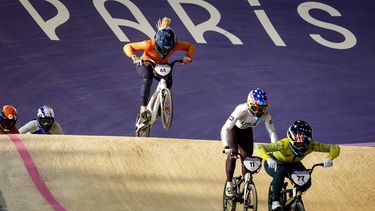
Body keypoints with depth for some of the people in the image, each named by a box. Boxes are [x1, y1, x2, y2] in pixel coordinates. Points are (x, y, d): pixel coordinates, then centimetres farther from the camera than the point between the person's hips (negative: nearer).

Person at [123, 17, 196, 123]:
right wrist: (134, 57, -48)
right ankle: (143, 108, -35)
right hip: (145, 65, -4)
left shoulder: (175, 44, -29)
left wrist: (187, 57, -34)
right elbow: (128, 47, -29)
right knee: (148, 78, -35)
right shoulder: (150, 44, -36)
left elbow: (191, 47, -14)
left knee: (168, 81, -23)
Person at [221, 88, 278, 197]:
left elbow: (272, 132, -20)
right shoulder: (241, 110, -40)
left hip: (246, 131, 3)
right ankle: (229, 184, -12)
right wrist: (226, 146, -52)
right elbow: (225, 128, -41)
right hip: (233, 129, -3)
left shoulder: (266, 115, -30)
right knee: (232, 153, -23)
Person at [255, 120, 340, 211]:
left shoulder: (311, 145, -29)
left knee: (307, 182, -21)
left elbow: (335, 148, -30)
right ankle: (275, 201, -20)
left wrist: (329, 158, -51)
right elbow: (260, 148, -49)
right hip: (274, 164, -4)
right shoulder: (284, 144, -39)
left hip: (292, 164, 4)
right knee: (280, 172, -38)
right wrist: (268, 159, -69)